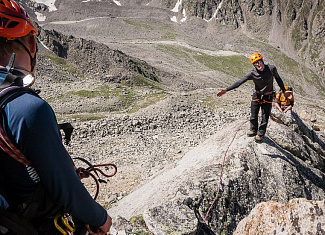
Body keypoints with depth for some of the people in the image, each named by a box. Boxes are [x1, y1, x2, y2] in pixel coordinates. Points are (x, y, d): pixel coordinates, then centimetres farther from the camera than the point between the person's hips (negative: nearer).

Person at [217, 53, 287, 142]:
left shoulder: (271, 68, -18)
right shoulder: (252, 73, -19)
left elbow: (277, 78, 2)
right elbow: (240, 82, -23)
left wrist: (284, 90, 10)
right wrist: (227, 89, -32)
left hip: (268, 96, -1)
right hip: (257, 95, 1)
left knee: (265, 117, 5)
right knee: (253, 116, 10)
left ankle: (260, 134, 26)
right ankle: (253, 130, 36)